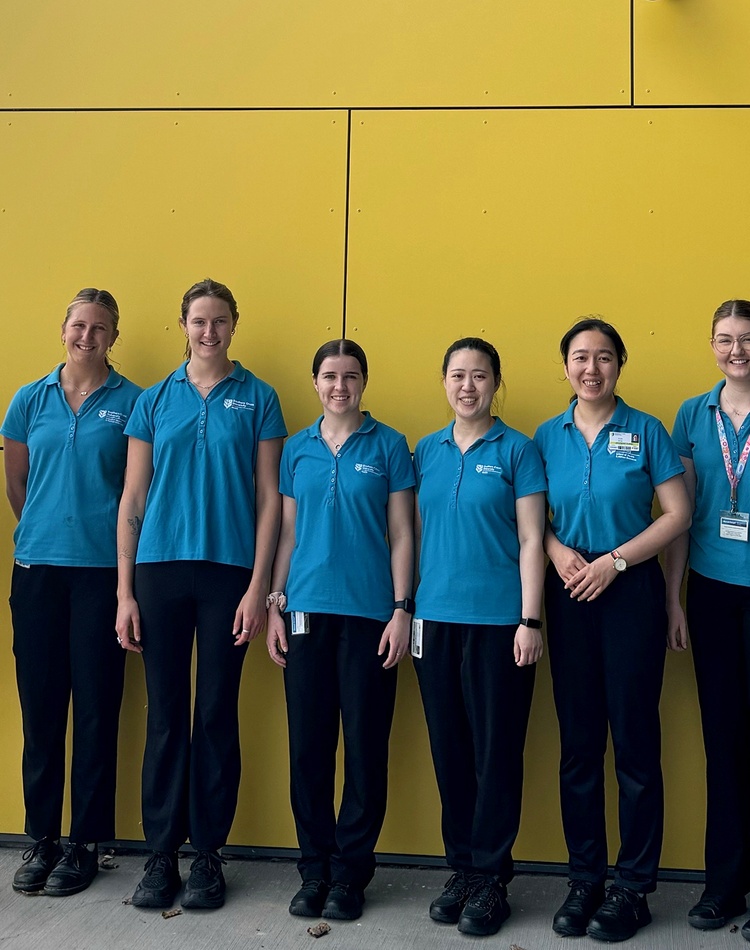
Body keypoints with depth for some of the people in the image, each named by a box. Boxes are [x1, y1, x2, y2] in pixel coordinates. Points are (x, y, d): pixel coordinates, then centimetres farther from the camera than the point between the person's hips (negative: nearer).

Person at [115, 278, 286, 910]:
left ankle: (209, 852, 18)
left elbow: (269, 497, 0)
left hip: (229, 572, -1)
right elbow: (133, 499, 7)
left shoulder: (258, 398, 4)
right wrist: (125, 591, 2)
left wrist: (258, 585, -7)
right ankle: (162, 852, 19)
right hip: (161, 570, 2)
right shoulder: (155, 401, 9)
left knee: (217, 714, 5)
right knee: (166, 714, 6)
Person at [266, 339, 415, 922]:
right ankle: (314, 867, 20)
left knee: (366, 745, 2)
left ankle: (350, 872, 16)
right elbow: (288, 533, 12)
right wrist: (275, 605, 6)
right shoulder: (297, 449, 11)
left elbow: (401, 535, 1)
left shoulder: (389, 446, 3)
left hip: (370, 612, -2)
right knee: (308, 743, 6)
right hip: (307, 611, 3)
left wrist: (402, 610, -6)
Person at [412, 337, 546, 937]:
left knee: (496, 749, 2)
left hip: (498, 620, -4)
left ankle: (492, 877, 16)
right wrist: (408, 609, 8)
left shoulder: (517, 450, 0)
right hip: (436, 619, 4)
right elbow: (417, 534, 13)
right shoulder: (427, 451, 11)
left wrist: (530, 621, -10)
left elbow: (531, 540, -4)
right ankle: (461, 867, 25)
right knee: (449, 749, 10)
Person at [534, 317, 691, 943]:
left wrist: (615, 559, -13)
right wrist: (558, 551, -9)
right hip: (569, 594, 3)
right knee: (578, 740, 8)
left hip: (631, 592, -3)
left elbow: (678, 514, -4)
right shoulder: (548, 437, 7)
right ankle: (584, 879, 21)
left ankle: (633, 886, 15)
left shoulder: (645, 431, 0)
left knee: (634, 739, 1)